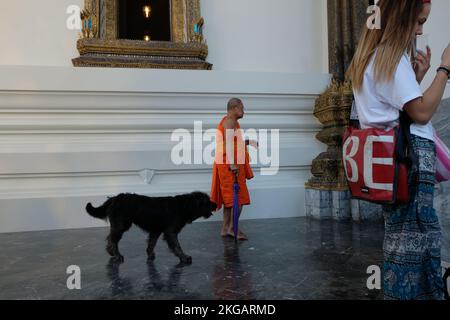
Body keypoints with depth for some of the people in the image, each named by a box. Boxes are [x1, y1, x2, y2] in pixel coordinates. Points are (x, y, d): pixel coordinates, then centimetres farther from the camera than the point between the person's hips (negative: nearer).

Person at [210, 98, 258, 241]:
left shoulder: (230, 122, 21)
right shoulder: (230, 121, -11)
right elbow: (228, 143, -23)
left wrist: (249, 142, 20)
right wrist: (232, 163, -30)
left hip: (229, 165, 10)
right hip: (230, 165, -10)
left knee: (229, 197, 12)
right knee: (238, 197, -6)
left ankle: (226, 228, 17)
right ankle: (232, 228, -1)